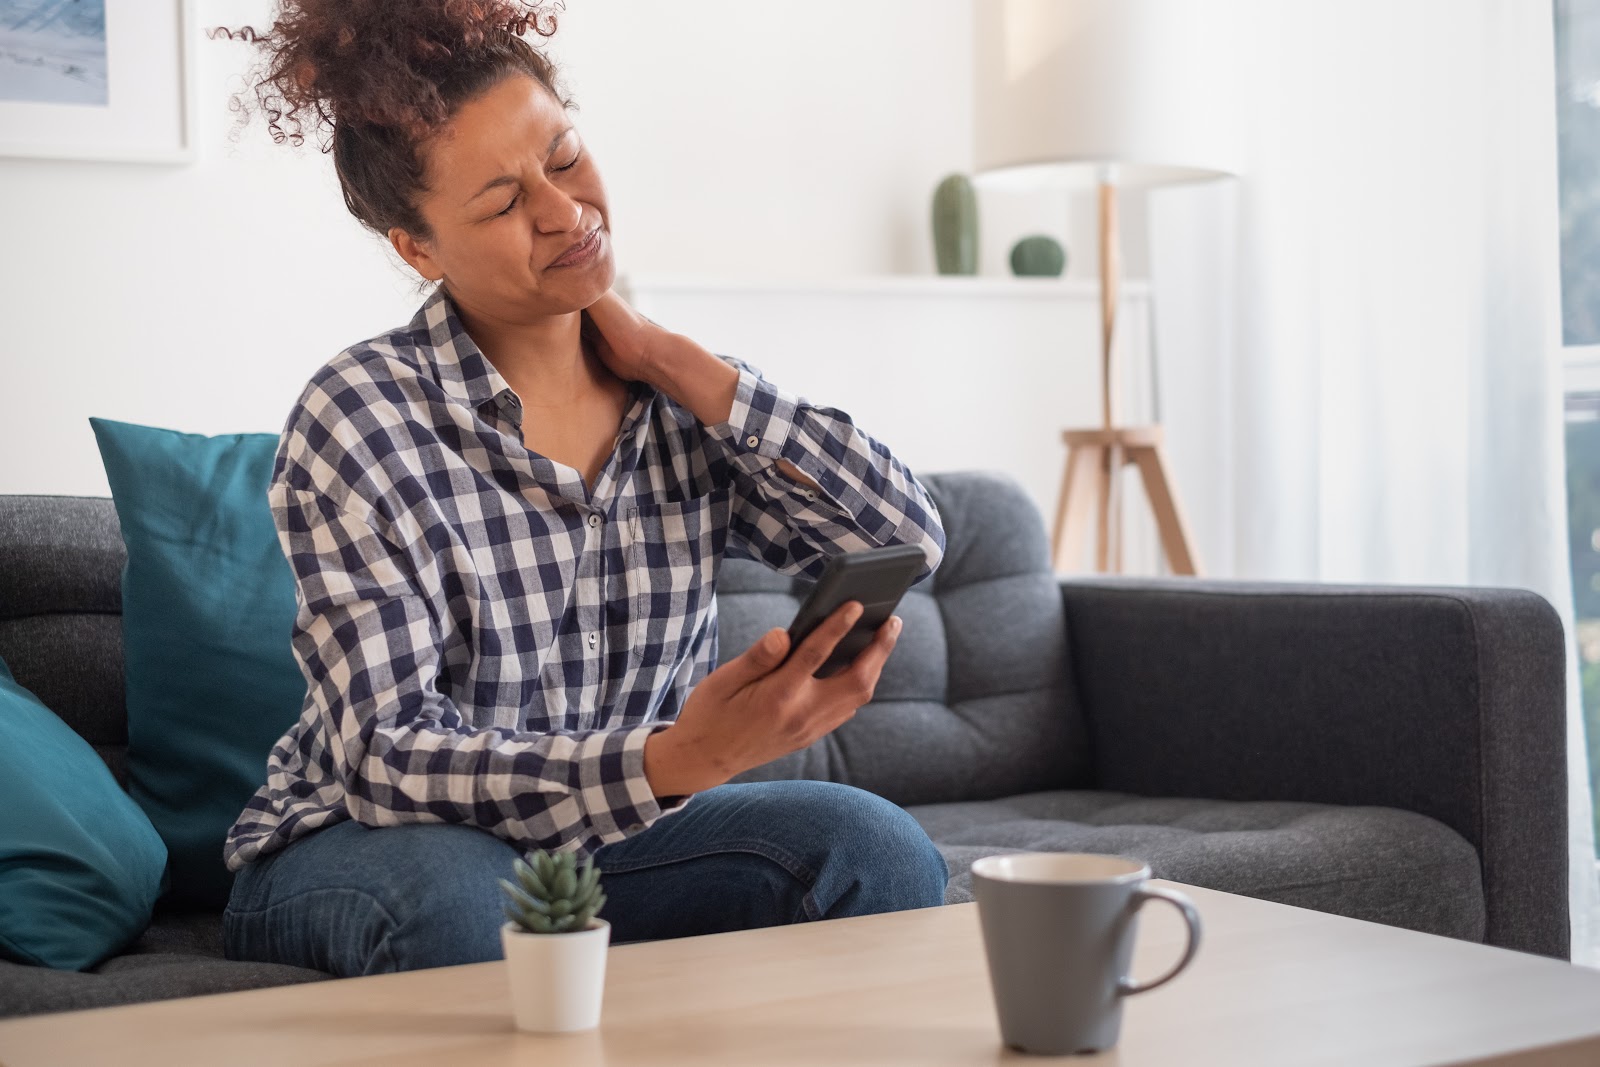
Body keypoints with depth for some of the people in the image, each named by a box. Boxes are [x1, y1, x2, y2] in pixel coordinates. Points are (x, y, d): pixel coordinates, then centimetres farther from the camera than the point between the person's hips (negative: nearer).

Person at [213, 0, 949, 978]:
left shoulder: (684, 402, -1)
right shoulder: (357, 421, -16)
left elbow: (909, 542, -11)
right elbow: (385, 757, -23)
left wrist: (677, 365, -14)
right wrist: (675, 760, -40)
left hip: (613, 841, 4)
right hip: (360, 849, -4)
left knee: (877, 850, -22)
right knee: (464, 902, -38)